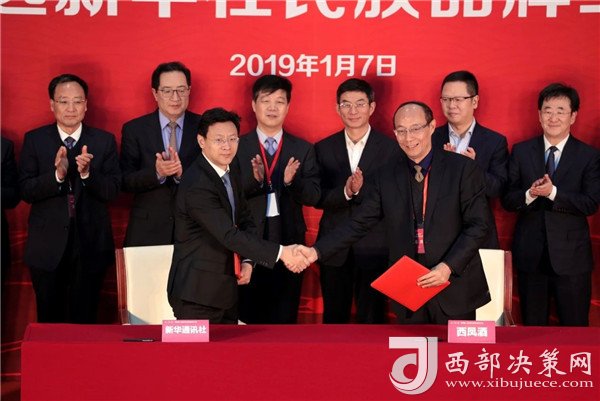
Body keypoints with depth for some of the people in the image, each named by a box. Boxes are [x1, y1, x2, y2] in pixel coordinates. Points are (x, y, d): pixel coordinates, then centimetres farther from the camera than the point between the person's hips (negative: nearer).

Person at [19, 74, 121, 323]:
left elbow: (112, 191, -4)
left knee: (84, 321, 9)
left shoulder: (104, 141, 2)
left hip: (90, 245, 0)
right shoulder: (34, 140, 2)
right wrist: (57, 174, -23)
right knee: (49, 321, 11)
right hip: (48, 246, 0)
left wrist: (87, 173, -23)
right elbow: (26, 191, -6)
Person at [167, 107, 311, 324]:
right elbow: (229, 235, -27)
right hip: (198, 293, -8)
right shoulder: (196, 186, -23)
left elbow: (244, 220, 13)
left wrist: (247, 261, -3)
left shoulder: (232, 170, 5)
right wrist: (280, 252, -27)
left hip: (225, 288, 8)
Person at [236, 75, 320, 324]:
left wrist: (292, 181, -21)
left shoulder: (303, 149, 6)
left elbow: (314, 196, -2)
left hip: (289, 245, 1)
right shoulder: (237, 146, 2)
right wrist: (254, 180, -24)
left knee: (285, 319, 9)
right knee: (249, 318, 6)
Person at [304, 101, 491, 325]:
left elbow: (478, 225, -6)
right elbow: (359, 223, 5)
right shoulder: (388, 176, 6)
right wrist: (317, 251, -7)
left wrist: (448, 266, -17)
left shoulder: (463, 169, -4)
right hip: (407, 292, 2)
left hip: (454, 291, -2)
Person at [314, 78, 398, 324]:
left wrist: (361, 190, -21)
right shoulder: (323, 148, 6)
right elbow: (317, 198, 0)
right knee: (333, 318, 13)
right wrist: (345, 192, -19)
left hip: (374, 249, -2)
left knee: (371, 319, 5)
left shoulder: (390, 148, -2)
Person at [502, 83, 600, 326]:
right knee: (532, 325, 14)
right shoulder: (521, 151, 4)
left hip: (571, 257, -2)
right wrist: (529, 194, -21)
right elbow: (507, 200, 0)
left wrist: (552, 192, -24)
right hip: (530, 255, 2)